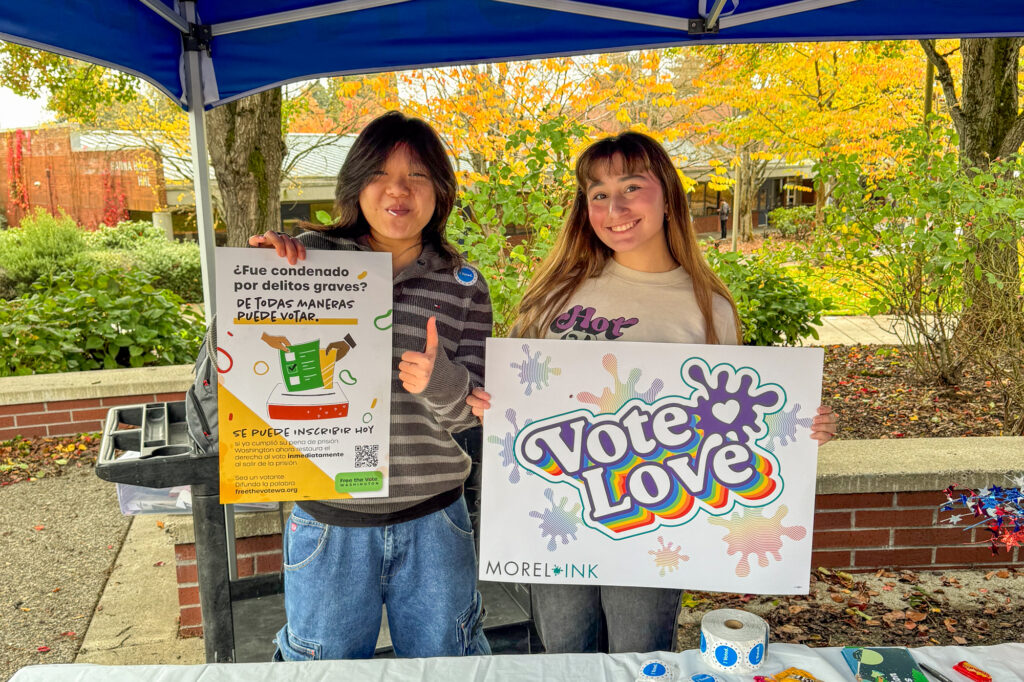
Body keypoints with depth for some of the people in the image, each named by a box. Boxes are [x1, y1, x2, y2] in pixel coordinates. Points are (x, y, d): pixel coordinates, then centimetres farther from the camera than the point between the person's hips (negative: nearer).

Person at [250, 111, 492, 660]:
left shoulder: (463, 286, -2)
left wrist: (440, 381, -25)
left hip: (432, 521, 1)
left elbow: (473, 411, -2)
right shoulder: (310, 259, -6)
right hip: (328, 522, 0)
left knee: (444, 665, 20)